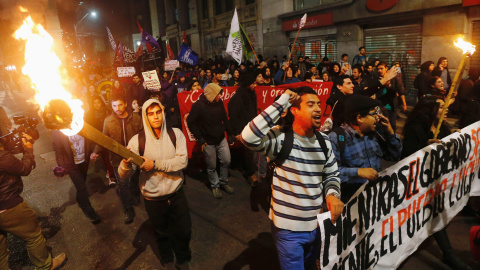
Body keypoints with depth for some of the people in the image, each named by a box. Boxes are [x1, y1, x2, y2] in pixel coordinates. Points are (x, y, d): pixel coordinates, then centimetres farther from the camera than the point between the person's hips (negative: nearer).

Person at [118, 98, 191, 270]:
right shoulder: (137, 140, -14)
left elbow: (182, 160, -21)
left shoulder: (175, 134, -10)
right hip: (153, 199, 0)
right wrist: (126, 163, -38)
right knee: (162, 234, 22)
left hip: (177, 193, 1)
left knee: (183, 231, 17)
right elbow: (124, 176, -16)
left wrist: (155, 164, -28)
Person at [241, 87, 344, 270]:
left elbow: (331, 175, 10)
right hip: (289, 228, -6)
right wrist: (281, 104, -34)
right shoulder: (280, 138, -21)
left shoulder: (324, 142, -1)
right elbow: (248, 137, -40)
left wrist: (332, 194, -13)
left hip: (317, 225, 7)